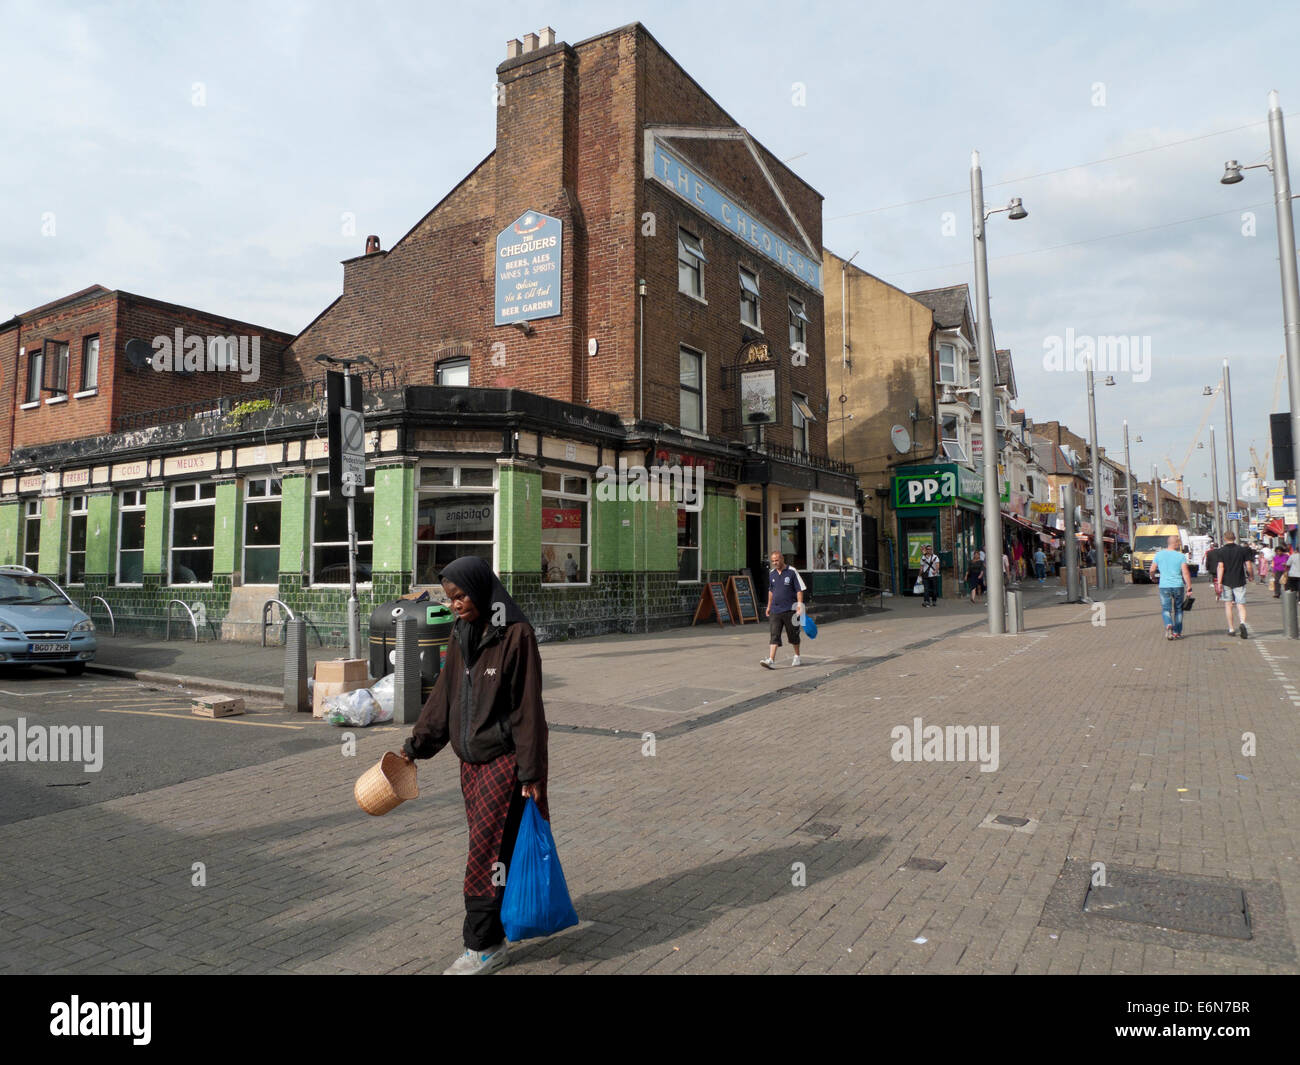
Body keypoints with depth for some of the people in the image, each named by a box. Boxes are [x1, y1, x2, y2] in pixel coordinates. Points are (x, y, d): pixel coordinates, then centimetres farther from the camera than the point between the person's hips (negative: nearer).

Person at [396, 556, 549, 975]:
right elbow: (443, 697, 14)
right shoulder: (461, 635, 8)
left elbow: (527, 707, -15)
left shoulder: (516, 634, -14)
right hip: (470, 760, 6)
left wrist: (532, 772, -14)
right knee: (488, 847, 13)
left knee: (486, 851, -1)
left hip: (502, 760, -6)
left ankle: (483, 946, 12)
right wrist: (416, 744, 11)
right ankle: (495, 933, 28)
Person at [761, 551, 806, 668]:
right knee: (774, 635, -6)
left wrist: (800, 606, -14)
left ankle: (797, 657, 28)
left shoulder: (792, 572, -6)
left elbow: (799, 590, -7)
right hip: (775, 610, 4)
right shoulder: (771, 573, 9)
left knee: (793, 636, 9)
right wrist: (769, 606, 22)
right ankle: (771, 660, -12)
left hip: (790, 610, -4)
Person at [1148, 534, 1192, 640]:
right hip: (1178, 586, 0)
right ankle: (1177, 632, 18)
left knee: (1165, 609, 6)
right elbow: (1186, 573, -9)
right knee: (1178, 609, 14)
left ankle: (1168, 625, -22)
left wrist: (1152, 577, 26)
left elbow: (1152, 570, 4)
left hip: (1164, 586, 0)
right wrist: (1189, 587, -5)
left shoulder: (1159, 554, 1)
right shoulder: (1181, 556, -5)